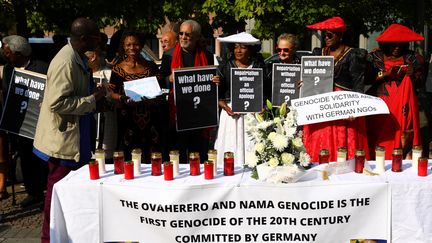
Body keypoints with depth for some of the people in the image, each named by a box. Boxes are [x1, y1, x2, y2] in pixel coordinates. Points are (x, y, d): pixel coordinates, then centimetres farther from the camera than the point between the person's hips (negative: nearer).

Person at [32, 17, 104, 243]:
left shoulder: (78, 57, 8)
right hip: (63, 138, -10)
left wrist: (95, 94, 7)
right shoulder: (65, 62, -23)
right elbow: (58, 103, -28)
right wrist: (93, 100, -20)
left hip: (75, 135, 10)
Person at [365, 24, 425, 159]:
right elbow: (366, 80, -3)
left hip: (404, 106, 1)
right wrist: (386, 75, -13)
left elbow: (421, 84, 10)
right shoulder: (375, 57, 6)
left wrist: (412, 75, -10)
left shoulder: (412, 58, 9)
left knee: (403, 140, -4)